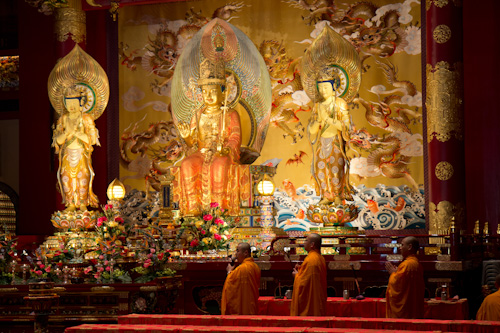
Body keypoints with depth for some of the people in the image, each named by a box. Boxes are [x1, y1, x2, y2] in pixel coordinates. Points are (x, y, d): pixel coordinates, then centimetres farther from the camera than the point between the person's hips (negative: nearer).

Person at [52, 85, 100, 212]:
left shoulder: (86, 119, 0)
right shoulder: (63, 119, 8)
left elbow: (91, 139, -8)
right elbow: (58, 140, 2)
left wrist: (76, 132, -15)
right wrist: (67, 132, -16)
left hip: (81, 153, -2)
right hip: (67, 153, 2)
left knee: (83, 177, -10)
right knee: (66, 177, -4)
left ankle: (83, 203, 0)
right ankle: (71, 204, 5)